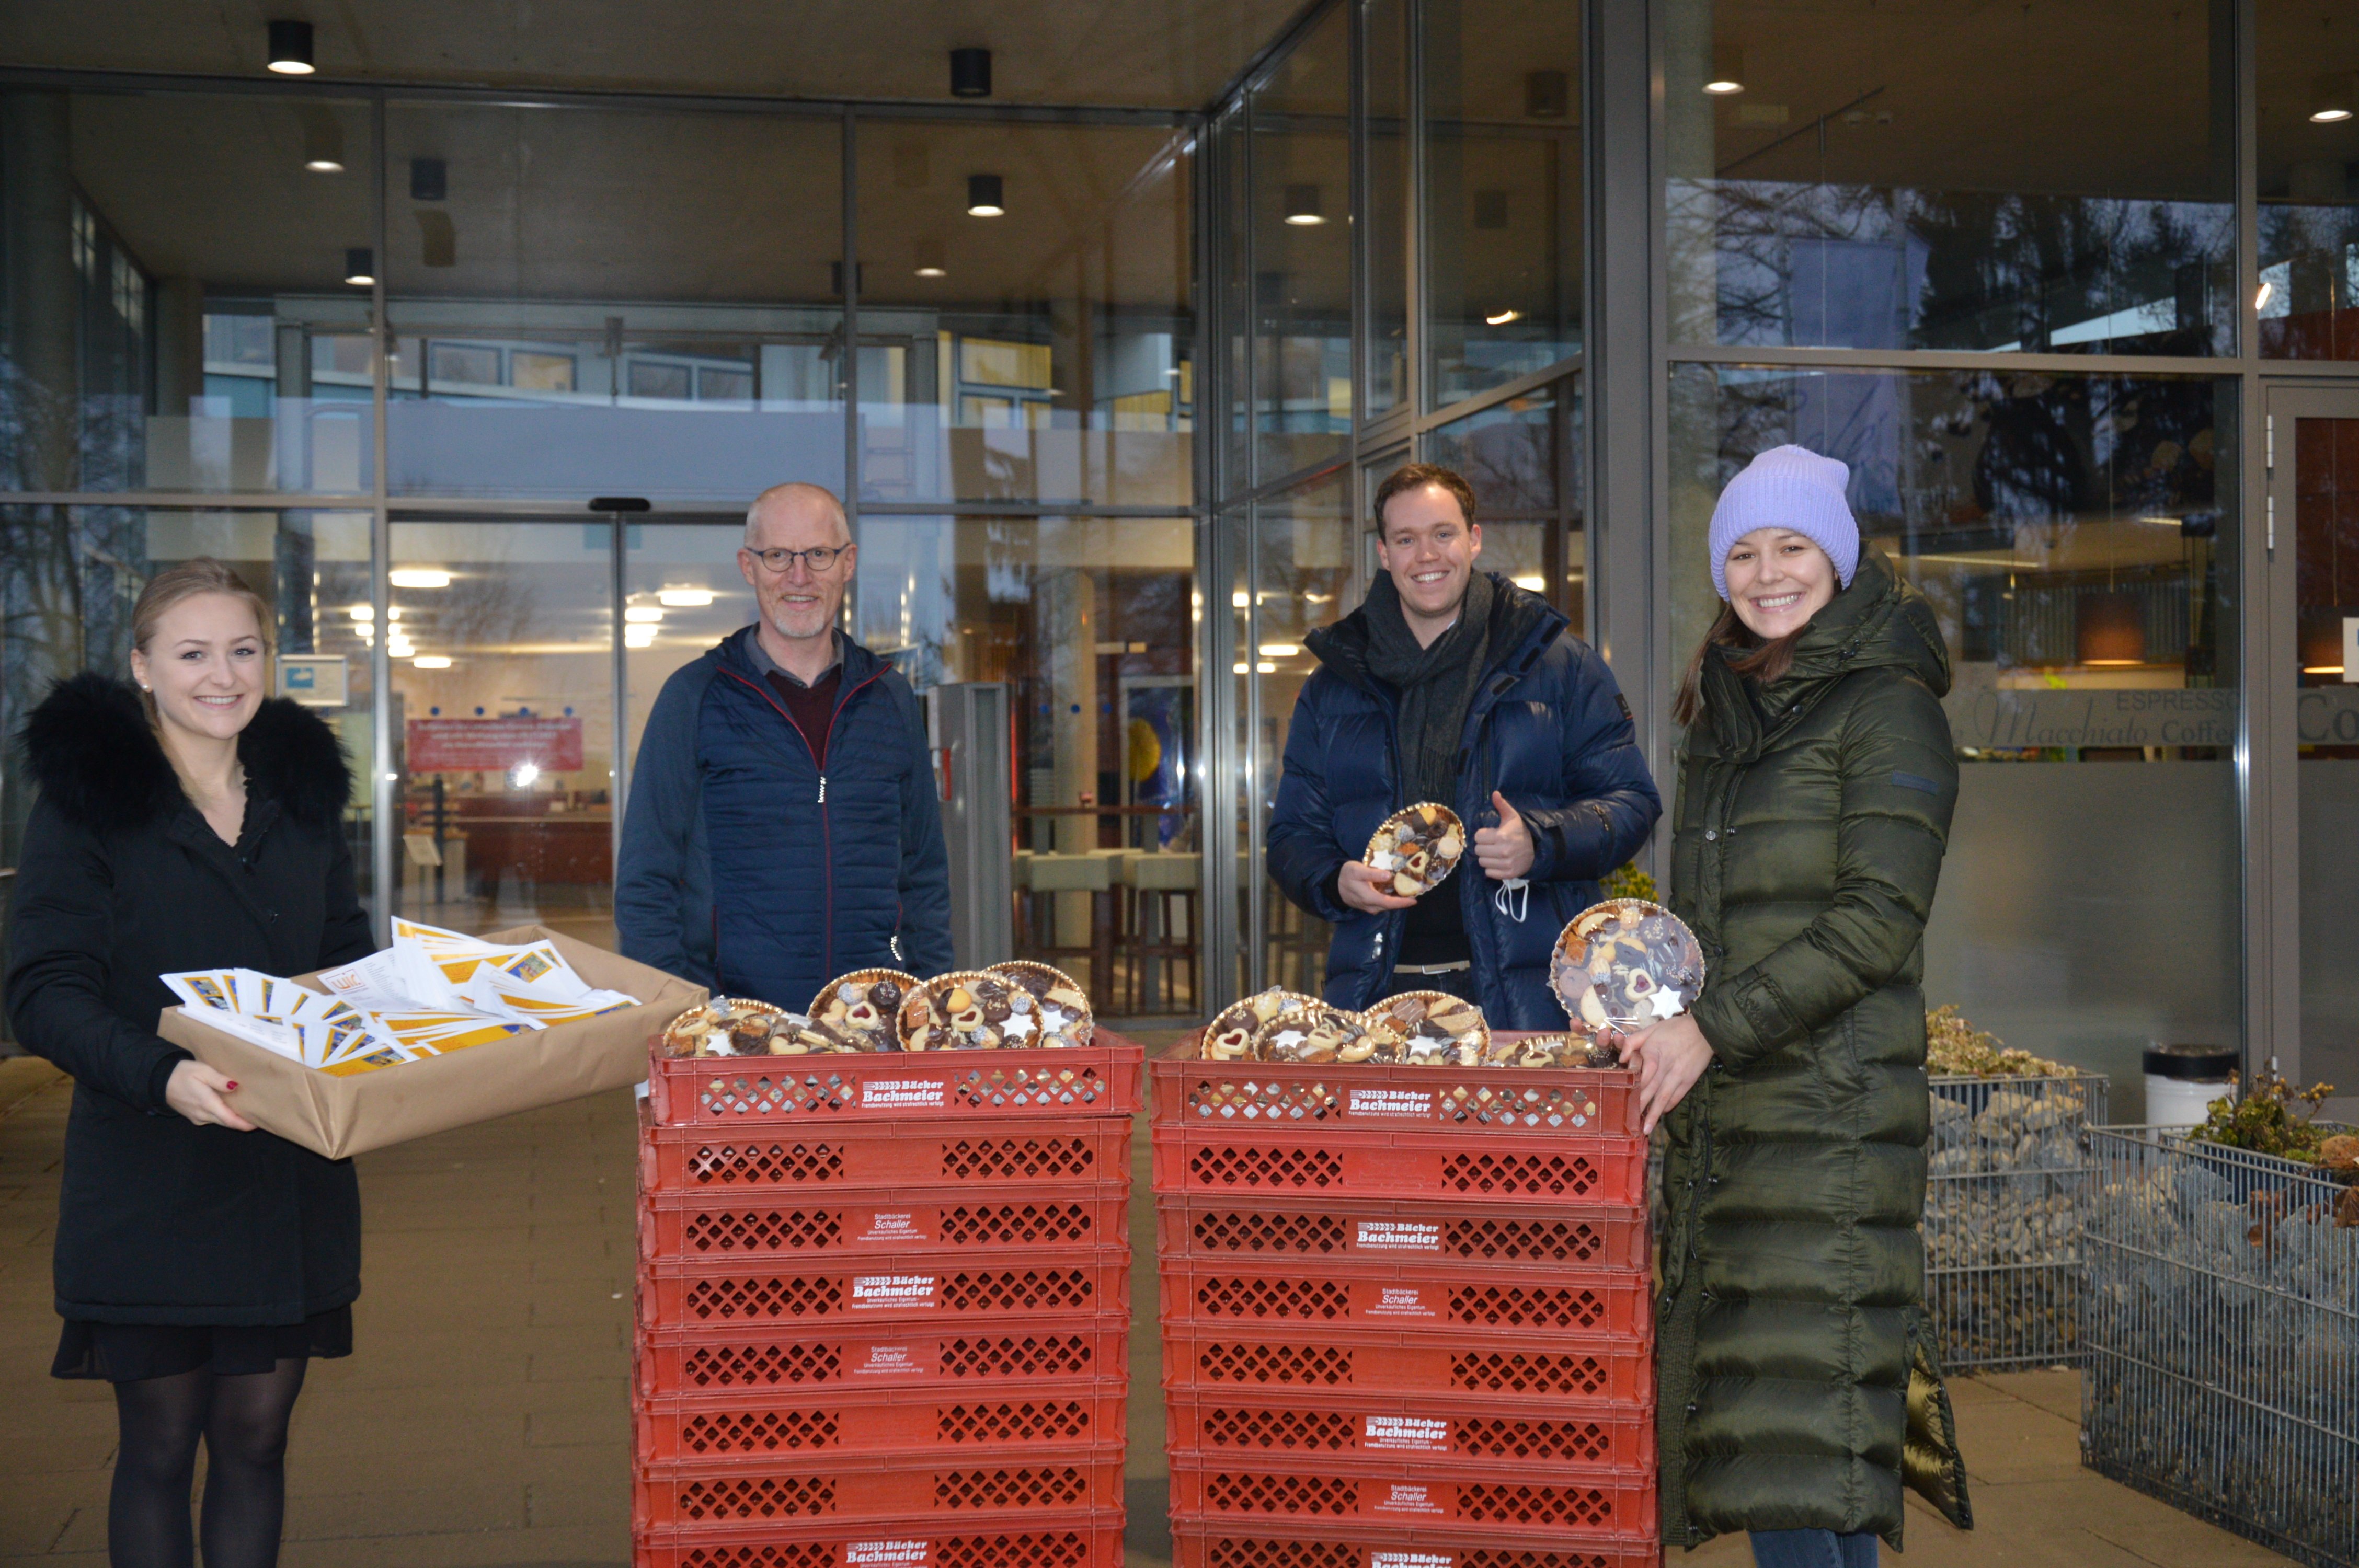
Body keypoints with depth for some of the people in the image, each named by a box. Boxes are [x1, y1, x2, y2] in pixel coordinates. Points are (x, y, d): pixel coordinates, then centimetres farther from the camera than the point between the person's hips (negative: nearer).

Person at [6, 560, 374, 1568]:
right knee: (160, 1445, 4)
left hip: (291, 1175, 4)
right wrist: (160, 1074, -31)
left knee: (255, 1436, 10)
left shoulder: (302, 791, 10)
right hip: (149, 1183, -4)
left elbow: (350, 965, 19)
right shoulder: (85, 796, -6)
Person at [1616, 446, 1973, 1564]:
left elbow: (1877, 922, -13)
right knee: (1742, 1397, 7)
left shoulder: (1885, 706, -6)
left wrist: (1714, 1029, -16)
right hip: (1724, 1106, 7)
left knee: (1798, 1412, -9)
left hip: (1831, 1103, -7)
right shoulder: (1724, 711, 17)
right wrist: (1655, 1014, 9)